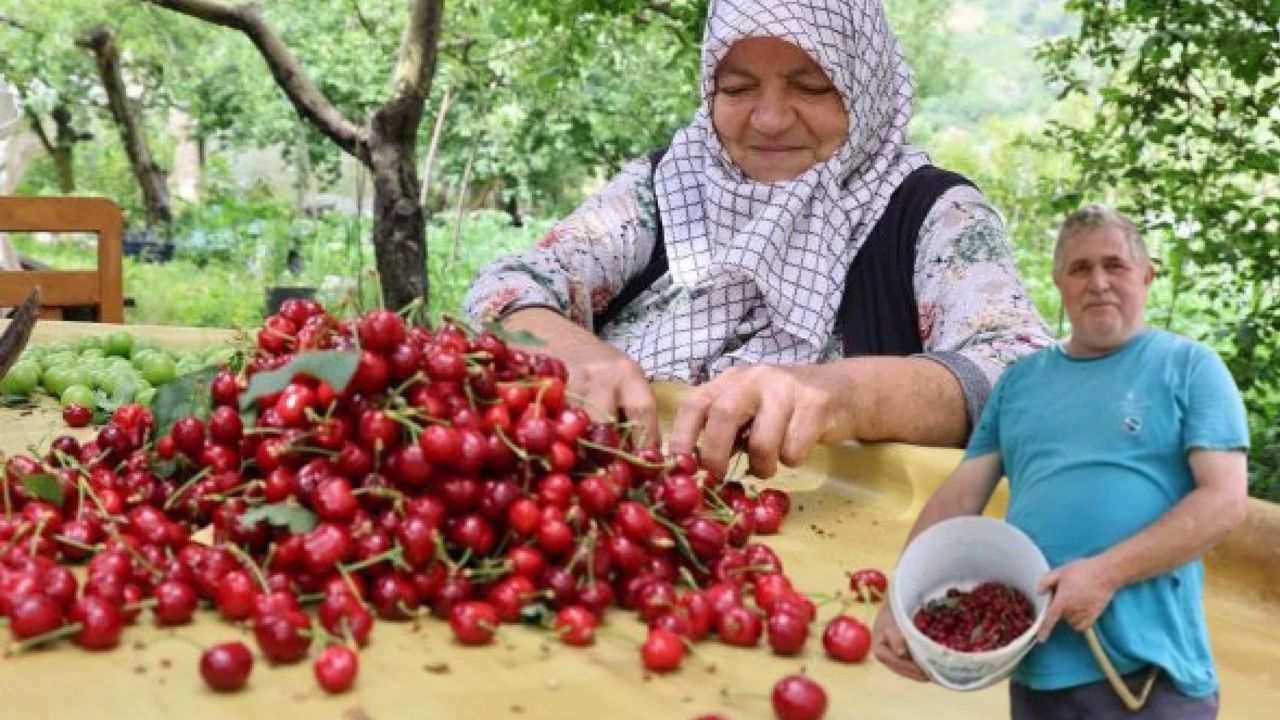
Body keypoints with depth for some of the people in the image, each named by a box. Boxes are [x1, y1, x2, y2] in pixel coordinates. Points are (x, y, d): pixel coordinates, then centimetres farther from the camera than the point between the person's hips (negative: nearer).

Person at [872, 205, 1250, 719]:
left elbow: (1224, 500, -7)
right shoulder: (1020, 380, 15)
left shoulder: (1189, 366, 3)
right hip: (1034, 666, 4)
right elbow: (958, 498, 12)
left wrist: (1107, 573, -18)